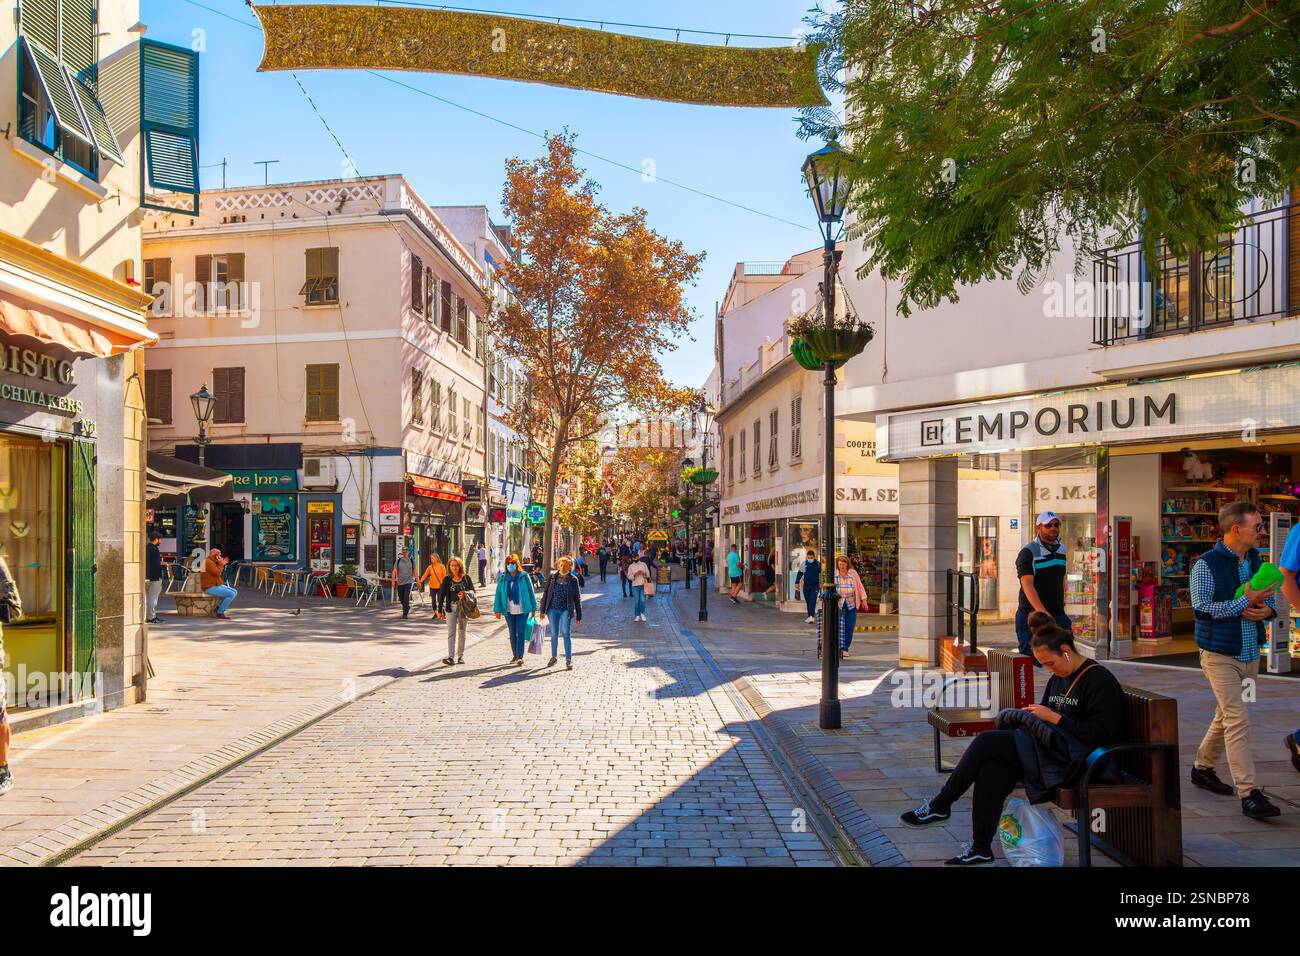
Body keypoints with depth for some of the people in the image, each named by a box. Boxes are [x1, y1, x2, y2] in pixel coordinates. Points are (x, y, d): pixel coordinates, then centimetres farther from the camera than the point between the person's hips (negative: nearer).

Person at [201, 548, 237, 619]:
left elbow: (217, 573, 18)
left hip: (216, 586, 11)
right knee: (231, 594, -20)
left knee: (235, 592, 6)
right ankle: (220, 612, -11)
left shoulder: (211, 562, 18)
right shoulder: (208, 562, -15)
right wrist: (220, 564, -10)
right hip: (210, 588, -11)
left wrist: (222, 564, 10)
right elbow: (217, 573, -21)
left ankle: (220, 607, 5)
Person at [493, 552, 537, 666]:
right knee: (513, 634, 12)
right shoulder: (502, 578, 4)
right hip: (509, 611, 3)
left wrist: (534, 608, 5)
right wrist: (497, 610, -2)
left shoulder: (524, 577, -2)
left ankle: (520, 657, -11)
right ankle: (515, 656, 24)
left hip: (522, 610, -3)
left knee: (521, 633, -8)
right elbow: (498, 594, 5)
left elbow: (531, 592, 4)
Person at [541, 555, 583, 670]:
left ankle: (568, 660, 0)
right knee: (554, 634, 12)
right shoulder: (552, 577, 2)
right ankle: (554, 657, 28)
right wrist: (543, 610, 6)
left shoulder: (573, 579, -3)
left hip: (566, 610, -2)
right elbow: (546, 593, 8)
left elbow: (577, 599, 0)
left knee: (566, 634, -6)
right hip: (553, 609, 3)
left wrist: (578, 617, -1)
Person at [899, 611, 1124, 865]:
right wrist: (1031, 716, 5)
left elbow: (1101, 735, -16)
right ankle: (980, 849, -15)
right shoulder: (1058, 678, 18)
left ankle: (940, 805, -7)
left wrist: (1055, 718, -16)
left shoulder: (1099, 680, -8)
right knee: (991, 770, -21)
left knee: (987, 741, -20)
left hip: (1072, 761, -8)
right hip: (1047, 753, 8)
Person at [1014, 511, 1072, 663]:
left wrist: (1062, 604, 17)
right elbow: (1027, 586, -19)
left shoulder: (1061, 549, 12)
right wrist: (1044, 614, -28)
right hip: (1032, 616, -6)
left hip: (1058, 614, 6)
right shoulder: (1028, 552, -10)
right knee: (1033, 661, -4)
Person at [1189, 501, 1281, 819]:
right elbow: (1201, 607, -19)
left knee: (1226, 715, 18)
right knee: (1237, 720, -11)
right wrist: (1245, 602, -22)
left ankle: (1202, 768, 35)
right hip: (1221, 654, -7)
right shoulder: (1207, 564, -12)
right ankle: (1249, 793, -10)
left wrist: (1267, 609, -4)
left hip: (1250, 653, 8)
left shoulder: (1256, 560, 10)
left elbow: (1269, 596, 19)